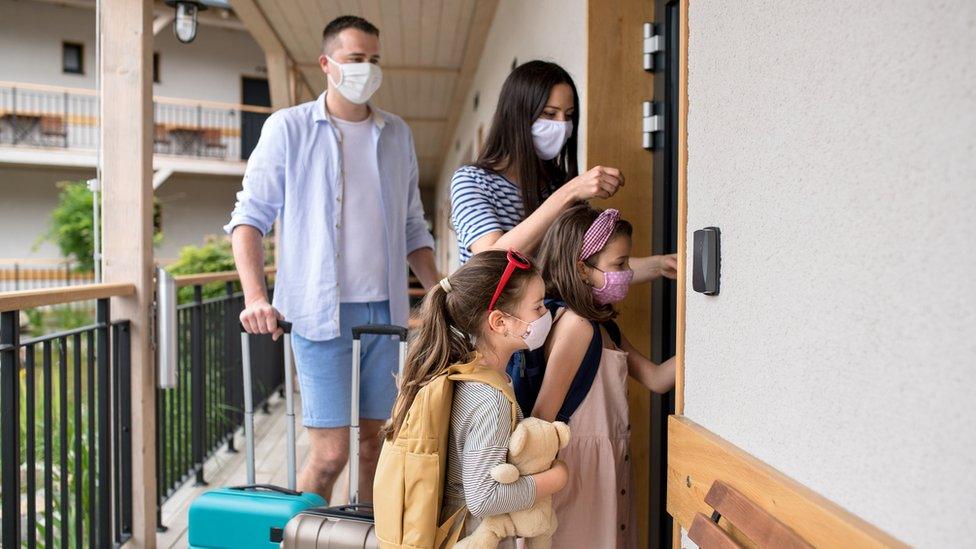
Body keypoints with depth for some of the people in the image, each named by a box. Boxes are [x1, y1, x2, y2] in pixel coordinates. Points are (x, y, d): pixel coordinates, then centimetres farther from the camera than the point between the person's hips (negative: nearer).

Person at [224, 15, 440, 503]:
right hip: (321, 311, -4)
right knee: (330, 453, -5)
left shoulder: (397, 134, 13)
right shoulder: (288, 128, 1)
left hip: (385, 309, 4)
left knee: (372, 439, 11)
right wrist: (255, 296, -15)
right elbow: (249, 217, 0)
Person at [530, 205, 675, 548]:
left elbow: (656, 379, 8)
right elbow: (542, 417, -20)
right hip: (581, 466, -9)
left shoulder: (604, 327, 11)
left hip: (608, 466, 9)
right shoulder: (575, 324, -19)